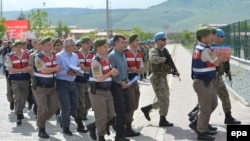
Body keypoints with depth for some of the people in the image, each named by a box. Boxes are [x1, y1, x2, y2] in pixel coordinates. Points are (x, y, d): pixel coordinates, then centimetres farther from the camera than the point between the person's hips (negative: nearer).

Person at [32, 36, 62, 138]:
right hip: (40, 87, -6)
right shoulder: (38, 57, -16)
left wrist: (58, 70, -9)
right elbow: (44, 70, -24)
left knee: (53, 108, 6)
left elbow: (57, 68, 14)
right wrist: (55, 69, -12)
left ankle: (41, 121, 29)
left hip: (51, 87, 6)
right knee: (42, 109, -5)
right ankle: (41, 130, 9)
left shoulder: (54, 56, 5)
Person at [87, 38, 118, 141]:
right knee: (101, 116, 0)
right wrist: (111, 73, -16)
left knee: (111, 116, 9)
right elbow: (99, 79, -22)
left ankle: (93, 126, 27)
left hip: (107, 90, 8)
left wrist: (113, 72, -1)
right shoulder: (96, 61, -18)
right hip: (97, 92, -8)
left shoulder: (107, 58, 9)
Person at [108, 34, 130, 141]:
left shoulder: (123, 54, 12)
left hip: (124, 85, 8)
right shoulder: (112, 55, -14)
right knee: (121, 111, -4)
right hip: (117, 85, -8)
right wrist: (121, 82, -14)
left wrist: (126, 80, 8)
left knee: (126, 109, 11)